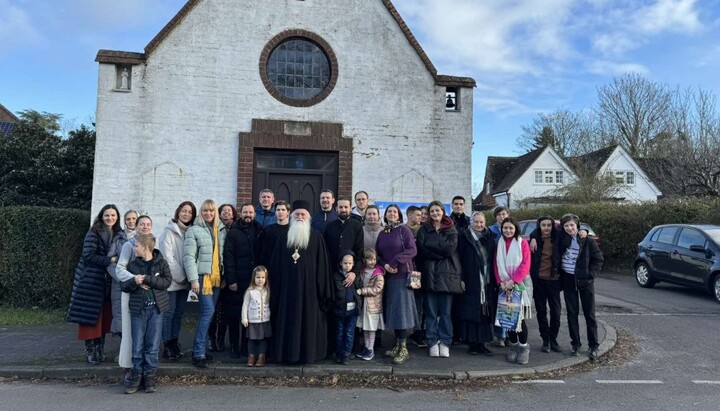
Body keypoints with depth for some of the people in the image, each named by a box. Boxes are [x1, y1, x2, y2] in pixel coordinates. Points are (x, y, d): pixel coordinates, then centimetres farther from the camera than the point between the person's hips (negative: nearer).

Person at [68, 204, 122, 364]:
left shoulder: (119, 234, 7)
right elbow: (88, 255, -17)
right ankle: (90, 349, 7)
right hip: (91, 281, -5)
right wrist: (110, 260, -23)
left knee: (105, 315, 8)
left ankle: (100, 348, 19)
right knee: (90, 315, -2)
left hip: (107, 282, 5)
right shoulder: (93, 233, -9)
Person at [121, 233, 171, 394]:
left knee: (153, 345, 2)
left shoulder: (161, 263, 0)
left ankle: (150, 376, 13)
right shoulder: (132, 265, 7)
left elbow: (167, 281, -10)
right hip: (138, 309, 2)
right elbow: (124, 287, 7)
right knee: (137, 346, 4)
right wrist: (135, 282, -13)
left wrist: (147, 279, -16)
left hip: (156, 308, -2)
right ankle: (136, 376, 15)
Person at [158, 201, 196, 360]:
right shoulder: (169, 232, -8)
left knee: (179, 312, 10)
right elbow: (167, 257, -13)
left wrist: (188, 277, -2)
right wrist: (180, 276, -11)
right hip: (171, 280, -5)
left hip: (184, 280, 5)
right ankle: (167, 346, 10)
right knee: (169, 312, 1)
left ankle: (174, 343, 21)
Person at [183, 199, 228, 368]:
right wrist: (193, 279, -14)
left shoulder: (222, 230, 12)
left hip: (217, 277, 5)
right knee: (208, 310, -13)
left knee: (207, 312, 8)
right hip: (202, 276, -5)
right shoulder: (194, 230, -2)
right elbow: (189, 257, -8)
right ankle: (199, 353, -6)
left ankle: (199, 350, 18)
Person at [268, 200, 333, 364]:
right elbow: (275, 265, 8)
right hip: (288, 286, 2)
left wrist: (322, 288, -6)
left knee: (309, 320, 2)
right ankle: (288, 354, 17)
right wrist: (275, 287, 3)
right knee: (288, 320, 6)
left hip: (309, 286, -2)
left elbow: (322, 264, -2)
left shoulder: (316, 237, 0)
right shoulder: (284, 237, 8)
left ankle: (308, 354, 14)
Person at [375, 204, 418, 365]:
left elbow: (412, 250, -13)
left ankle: (403, 349, -2)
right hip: (388, 276, 6)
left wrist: (395, 262, -18)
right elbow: (377, 253, 10)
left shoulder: (404, 230, -3)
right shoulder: (382, 234, 13)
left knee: (401, 309, -7)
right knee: (392, 310, 8)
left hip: (402, 274, -6)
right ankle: (397, 345, 17)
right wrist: (384, 265, -9)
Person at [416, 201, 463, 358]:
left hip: (447, 274, 0)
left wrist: (430, 245, -7)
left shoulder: (451, 229, 10)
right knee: (431, 311, 1)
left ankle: (445, 343, 9)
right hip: (429, 273, 1)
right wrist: (441, 252, -10)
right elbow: (421, 248, -4)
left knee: (446, 311, 1)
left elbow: (451, 248, -7)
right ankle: (433, 343, 9)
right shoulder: (424, 229, 12)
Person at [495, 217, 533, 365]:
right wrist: (501, 282, -7)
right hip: (505, 285, 4)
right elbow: (497, 265, 7)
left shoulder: (523, 243, -1)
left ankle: (524, 348, 6)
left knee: (520, 316, -6)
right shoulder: (499, 244, 10)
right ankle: (513, 346, 16)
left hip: (521, 283, -3)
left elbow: (525, 265, -9)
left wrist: (513, 280, -17)